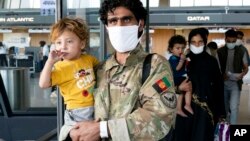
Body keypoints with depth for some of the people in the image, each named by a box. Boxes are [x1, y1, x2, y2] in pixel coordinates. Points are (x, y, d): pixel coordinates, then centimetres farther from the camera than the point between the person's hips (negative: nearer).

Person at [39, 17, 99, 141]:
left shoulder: (89, 59, 3)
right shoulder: (61, 67, -12)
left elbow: (99, 66, 26)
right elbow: (43, 84, -23)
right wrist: (50, 62, -26)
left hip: (95, 109, 5)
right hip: (77, 114, -5)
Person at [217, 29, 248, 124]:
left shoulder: (241, 52, -1)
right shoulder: (220, 51, 1)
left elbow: (246, 68, 5)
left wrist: (242, 74, -16)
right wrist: (222, 75, -13)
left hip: (235, 83, -2)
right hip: (223, 83, 2)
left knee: (234, 107, -12)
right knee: (224, 107, 13)